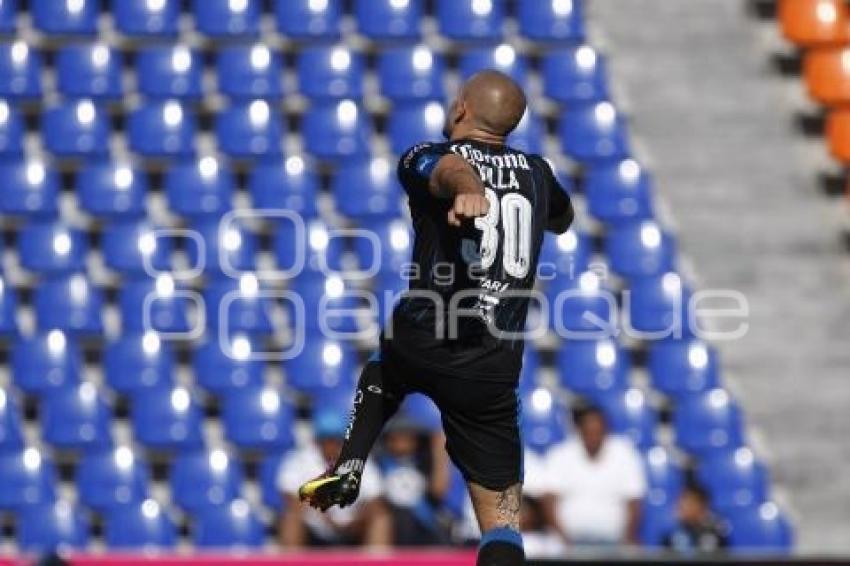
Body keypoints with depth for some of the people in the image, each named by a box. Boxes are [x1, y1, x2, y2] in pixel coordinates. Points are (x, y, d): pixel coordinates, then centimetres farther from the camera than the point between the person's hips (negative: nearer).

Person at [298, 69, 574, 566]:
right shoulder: (537, 172, 12)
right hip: (494, 370, 1)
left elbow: (454, 168, -25)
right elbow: (563, 220, 36)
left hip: (420, 343, -1)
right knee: (502, 522, -3)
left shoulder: (424, 158, 1)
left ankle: (348, 469, 21)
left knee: (381, 372, 38)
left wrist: (470, 192, -48)